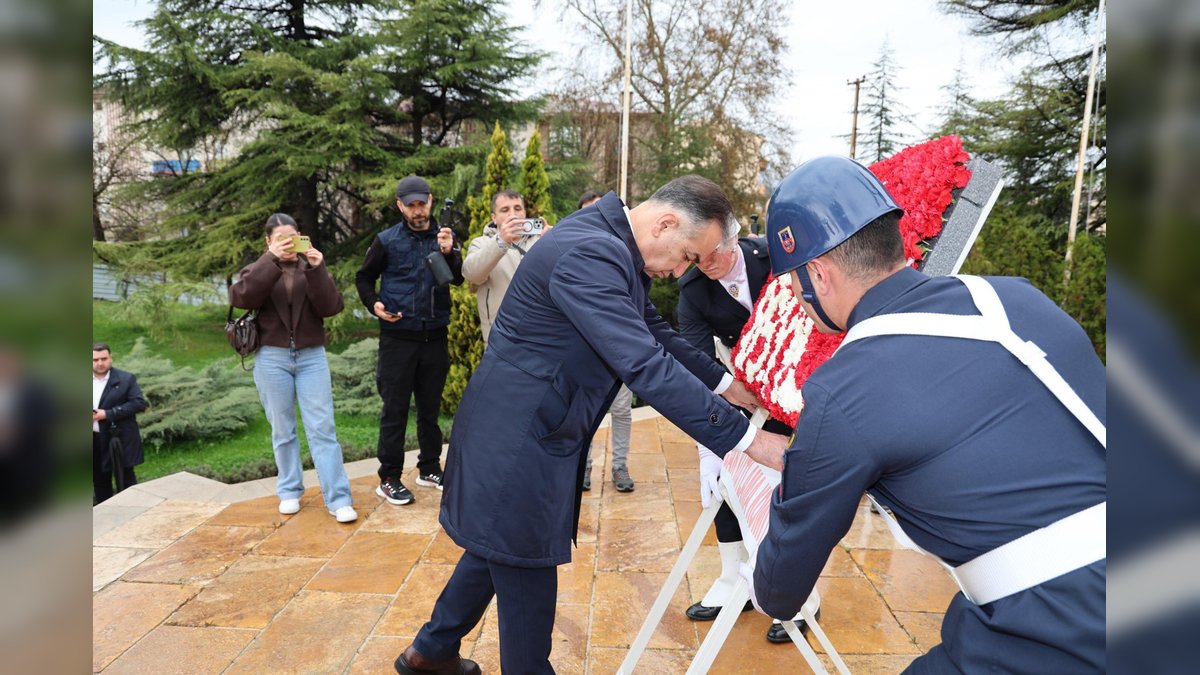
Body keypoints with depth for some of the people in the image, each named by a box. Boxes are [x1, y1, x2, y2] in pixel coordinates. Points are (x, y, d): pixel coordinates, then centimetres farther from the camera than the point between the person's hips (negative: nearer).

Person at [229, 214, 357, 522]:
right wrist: (270, 260, -20)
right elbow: (240, 297, -15)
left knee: (323, 428, -5)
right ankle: (289, 491, 22)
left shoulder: (311, 267, 8)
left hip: (312, 357, 0)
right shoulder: (257, 269, 8)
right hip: (272, 358, 0)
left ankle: (338, 499, -5)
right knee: (283, 430, 8)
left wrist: (318, 270, -17)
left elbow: (331, 307, -7)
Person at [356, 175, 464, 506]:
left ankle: (430, 469, 27)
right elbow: (364, 277, 9)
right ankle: (388, 479, 11)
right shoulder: (387, 240, -1)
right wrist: (374, 304, -9)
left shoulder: (445, 237, 5)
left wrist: (449, 253, -24)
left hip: (435, 336, 3)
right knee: (395, 410, 2)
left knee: (430, 407, 13)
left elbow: (460, 278, -7)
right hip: (398, 337, -3)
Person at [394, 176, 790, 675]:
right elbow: (646, 367, -32)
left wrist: (722, 383, 9)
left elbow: (655, 334, 15)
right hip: (516, 442, -11)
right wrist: (744, 438, -27)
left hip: (526, 432, 11)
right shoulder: (589, 255, -27)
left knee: (497, 549, 24)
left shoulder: (612, 247, 5)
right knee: (529, 580, 6)